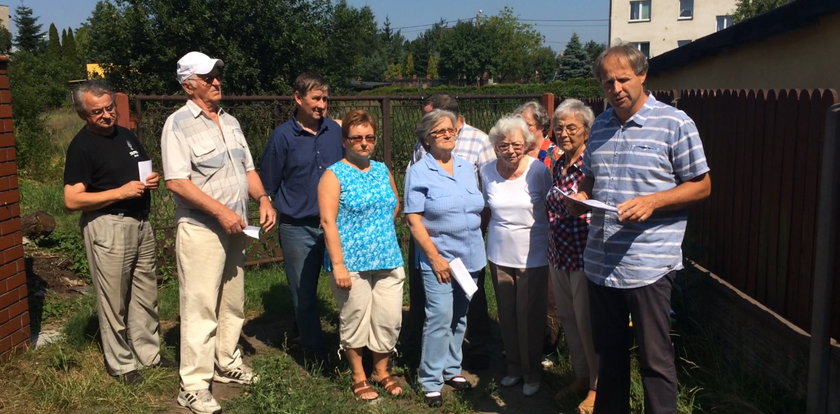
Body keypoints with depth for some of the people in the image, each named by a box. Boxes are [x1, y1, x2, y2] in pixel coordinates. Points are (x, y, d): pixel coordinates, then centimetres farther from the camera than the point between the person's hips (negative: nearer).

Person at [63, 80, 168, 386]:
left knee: (146, 294, 15)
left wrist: (152, 180, 1)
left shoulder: (127, 136, 11)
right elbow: (72, 200, -16)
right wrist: (121, 192, -21)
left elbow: (145, 172, 25)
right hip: (107, 227, -7)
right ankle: (121, 363, 18)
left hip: (141, 222, 7)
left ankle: (148, 353, 28)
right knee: (114, 300, 3)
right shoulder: (82, 146, -10)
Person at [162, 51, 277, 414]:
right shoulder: (178, 123, -10)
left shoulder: (230, 121, 13)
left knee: (233, 303, 16)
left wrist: (263, 199, -1)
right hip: (201, 230, -7)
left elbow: (247, 169, 17)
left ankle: (227, 364, 32)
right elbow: (175, 181, -18)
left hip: (235, 229, 7)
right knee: (200, 307, -3)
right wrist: (220, 211, -22)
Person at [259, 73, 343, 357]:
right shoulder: (283, 136, -6)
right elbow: (268, 185, 1)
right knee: (304, 295, 9)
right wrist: (289, 209, 4)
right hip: (298, 229, -2)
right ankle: (315, 352, 26)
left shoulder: (335, 131, 3)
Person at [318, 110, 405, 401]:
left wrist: (381, 228, 11)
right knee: (355, 320, 7)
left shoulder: (383, 170, 11)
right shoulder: (334, 175, -6)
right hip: (352, 264, -5)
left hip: (388, 260, 5)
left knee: (389, 319, 9)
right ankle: (359, 376, 27)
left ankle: (381, 371, 31)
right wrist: (338, 265, -17)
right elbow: (328, 221, -13)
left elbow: (395, 205, 26)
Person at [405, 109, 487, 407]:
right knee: (440, 317, -8)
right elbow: (414, 220, -11)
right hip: (439, 259, -6)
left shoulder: (467, 168, 10)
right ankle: (431, 381, 5)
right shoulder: (419, 173, -7)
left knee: (459, 318, 14)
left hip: (470, 257, 6)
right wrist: (435, 257, -15)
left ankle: (451, 369, 29)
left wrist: (479, 248, 9)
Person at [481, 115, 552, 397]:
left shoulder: (539, 171, -12)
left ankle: (532, 373, 25)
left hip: (533, 257, -3)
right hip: (499, 255, 3)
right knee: (507, 315, 14)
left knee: (529, 317, 5)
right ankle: (513, 367, 33)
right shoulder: (487, 172, -3)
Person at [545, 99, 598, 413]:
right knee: (567, 319, 17)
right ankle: (581, 376, 35)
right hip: (558, 256, 7)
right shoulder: (557, 166, 10)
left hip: (585, 256, -7)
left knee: (587, 322, 3)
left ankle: (596, 387, 22)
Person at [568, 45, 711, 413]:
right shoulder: (600, 125, 11)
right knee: (609, 353, 19)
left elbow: (701, 186, -5)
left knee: (654, 359, 4)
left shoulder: (674, 123, -7)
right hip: (599, 263, 6)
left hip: (648, 265, -5)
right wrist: (581, 195, -1)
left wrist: (652, 201, -20)